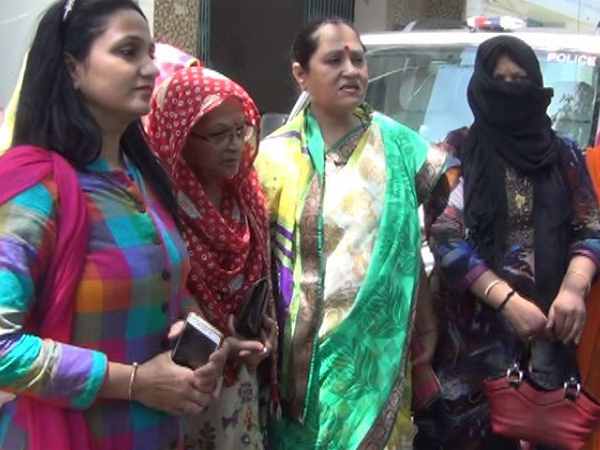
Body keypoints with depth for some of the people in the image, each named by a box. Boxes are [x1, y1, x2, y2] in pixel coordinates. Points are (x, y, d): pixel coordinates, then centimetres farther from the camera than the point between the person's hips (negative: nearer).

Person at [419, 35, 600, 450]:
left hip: (548, 324, 3)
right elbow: (446, 236, -8)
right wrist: (506, 300, -17)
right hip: (475, 323, -2)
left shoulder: (562, 154, 10)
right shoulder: (458, 151, 0)